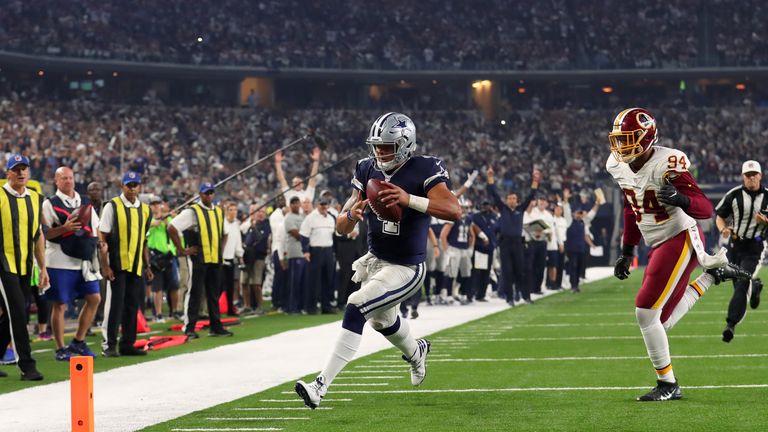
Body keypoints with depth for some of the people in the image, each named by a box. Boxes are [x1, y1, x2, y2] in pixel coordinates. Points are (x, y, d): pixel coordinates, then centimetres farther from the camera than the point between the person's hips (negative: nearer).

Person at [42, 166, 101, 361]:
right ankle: (60, 349, 8)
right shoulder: (50, 204, -4)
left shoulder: (85, 203, 14)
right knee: (60, 305, -1)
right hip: (60, 262, -6)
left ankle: (78, 342, 15)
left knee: (94, 298, 3)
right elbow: (42, 233, -10)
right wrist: (63, 228, -21)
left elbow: (96, 228, 21)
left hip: (84, 261, 6)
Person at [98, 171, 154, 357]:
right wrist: (105, 266, -13)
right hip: (117, 264, -5)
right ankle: (109, 345, 0)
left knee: (132, 305, 7)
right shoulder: (112, 207, -5)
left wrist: (147, 266, 14)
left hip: (137, 266, 5)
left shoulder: (145, 210, 11)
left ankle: (127, 344, 14)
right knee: (115, 304, -5)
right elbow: (102, 239, -7)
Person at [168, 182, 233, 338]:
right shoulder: (192, 212, -7)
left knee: (214, 294, 10)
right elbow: (172, 228, -13)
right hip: (198, 259, -6)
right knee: (195, 293, -4)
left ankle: (216, 326, 16)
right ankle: (189, 328, 0)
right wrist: (182, 250, -11)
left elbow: (224, 233, 31)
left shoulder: (218, 212, 14)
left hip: (215, 259, 6)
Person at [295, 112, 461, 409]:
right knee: (382, 320, 29)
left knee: (355, 309, -24)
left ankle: (321, 386, -24)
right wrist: (352, 215, -27)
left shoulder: (424, 171, -18)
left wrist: (409, 199, -43)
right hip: (374, 261, 7)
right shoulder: (368, 171, -2)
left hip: (405, 269, -7)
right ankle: (417, 351, 64)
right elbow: (341, 228, -2)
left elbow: (454, 211, -33)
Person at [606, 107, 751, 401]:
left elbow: (705, 209, -24)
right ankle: (713, 272, 24)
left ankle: (668, 385, -1)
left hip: (680, 239, -8)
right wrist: (627, 252, 19)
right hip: (658, 246, 8)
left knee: (646, 312, -14)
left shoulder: (667, 165, -22)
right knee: (661, 322, 9)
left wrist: (680, 199, -44)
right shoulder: (618, 166, 2)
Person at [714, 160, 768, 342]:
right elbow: (719, 216, 6)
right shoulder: (734, 195, -2)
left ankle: (731, 324, -14)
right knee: (738, 284, 13)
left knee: (741, 286, -14)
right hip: (735, 245, 3)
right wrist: (723, 229, -15)